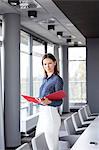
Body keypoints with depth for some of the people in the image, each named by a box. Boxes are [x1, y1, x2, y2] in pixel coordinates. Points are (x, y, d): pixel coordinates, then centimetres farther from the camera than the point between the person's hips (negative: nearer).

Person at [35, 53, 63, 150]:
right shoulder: (45, 79, 13)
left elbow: (59, 101, -13)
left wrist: (48, 102, -28)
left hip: (51, 114, -8)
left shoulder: (57, 79, -10)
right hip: (42, 114, 9)